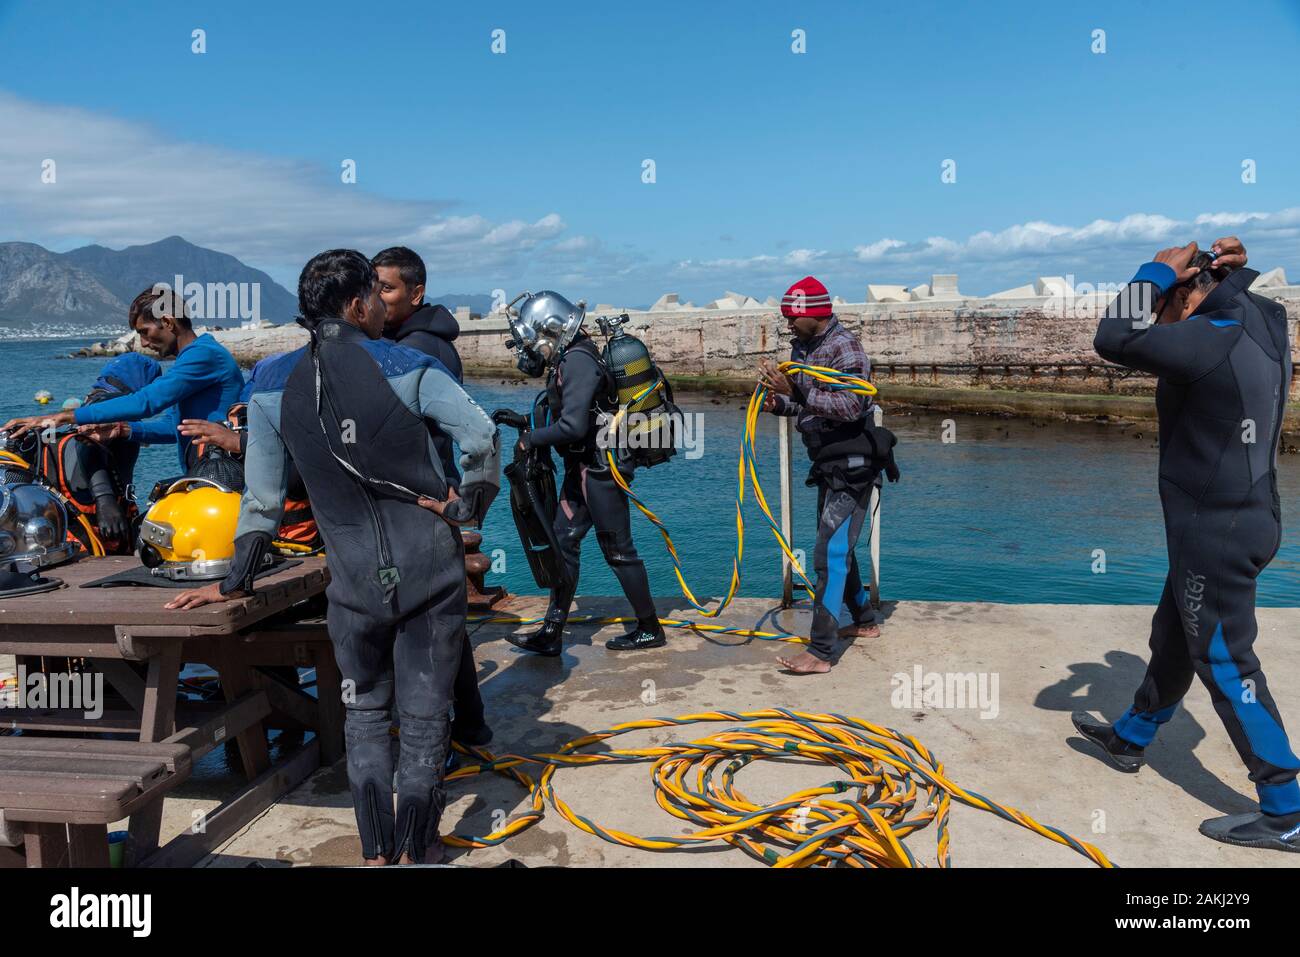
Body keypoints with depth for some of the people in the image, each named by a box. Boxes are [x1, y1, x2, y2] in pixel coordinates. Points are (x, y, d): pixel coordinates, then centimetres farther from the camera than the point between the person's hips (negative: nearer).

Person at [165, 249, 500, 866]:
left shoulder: (273, 385, 0)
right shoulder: (407, 367, -7)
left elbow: (262, 495, 4)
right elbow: (483, 438, -13)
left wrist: (237, 581, 14)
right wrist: (466, 508, -1)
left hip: (357, 582, 2)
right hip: (432, 571, -1)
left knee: (365, 714, 21)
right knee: (423, 716, 11)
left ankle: (376, 852, 27)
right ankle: (416, 851, 23)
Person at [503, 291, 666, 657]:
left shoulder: (577, 361, -19)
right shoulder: (569, 359, 12)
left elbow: (572, 427, -26)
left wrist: (530, 439, -13)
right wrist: (528, 423, 9)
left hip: (599, 468, -10)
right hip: (583, 467, 10)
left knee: (617, 549, 1)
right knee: (563, 541, 10)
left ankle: (649, 629, 15)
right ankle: (552, 633, 16)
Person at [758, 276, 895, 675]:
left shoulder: (844, 347, -17)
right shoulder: (803, 349, 10)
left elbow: (849, 406, -29)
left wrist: (796, 389, -34)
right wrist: (780, 403, -1)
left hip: (853, 466, -10)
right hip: (831, 465, 10)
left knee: (829, 555, -13)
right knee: (836, 548, 20)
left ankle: (820, 652, -13)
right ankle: (864, 621, 37)